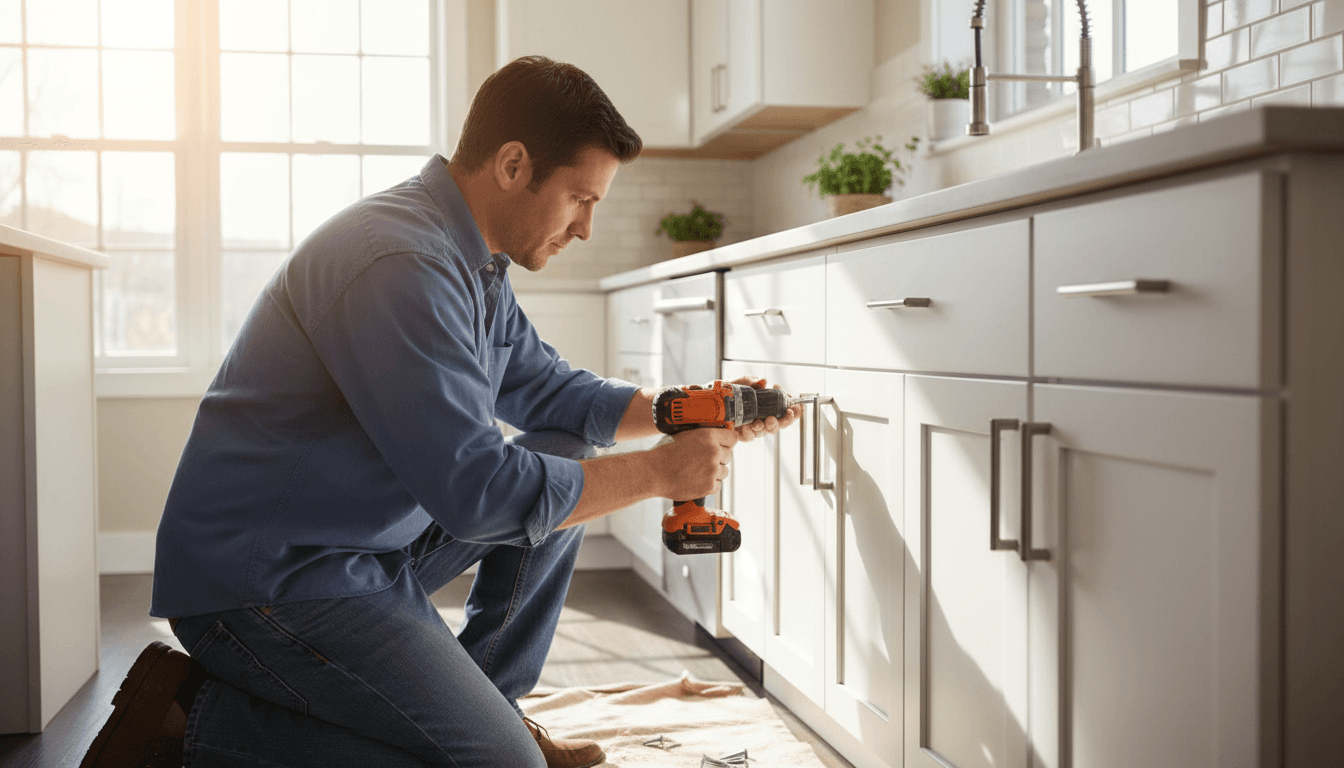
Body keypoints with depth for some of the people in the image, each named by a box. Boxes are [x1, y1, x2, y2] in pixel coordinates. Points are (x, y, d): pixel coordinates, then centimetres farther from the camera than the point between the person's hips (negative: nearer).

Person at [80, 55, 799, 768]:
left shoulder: (473, 261, 8)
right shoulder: (401, 263, -25)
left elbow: (548, 389, 18)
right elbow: (475, 490, -28)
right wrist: (660, 471, -18)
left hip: (370, 542, 10)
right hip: (265, 580, -10)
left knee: (564, 457, 8)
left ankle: (483, 702, 15)